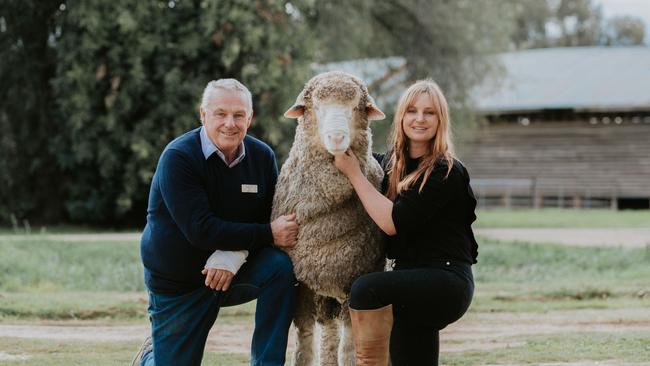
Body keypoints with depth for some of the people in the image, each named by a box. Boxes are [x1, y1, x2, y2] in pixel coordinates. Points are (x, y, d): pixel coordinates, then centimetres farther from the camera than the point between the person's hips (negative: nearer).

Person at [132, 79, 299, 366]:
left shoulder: (262, 156, -5)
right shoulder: (177, 157, -20)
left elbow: (269, 220, -6)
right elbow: (200, 230, -27)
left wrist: (233, 256, -26)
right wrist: (268, 235, -30)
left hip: (232, 272, 3)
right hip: (177, 283, -3)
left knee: (280, 266, -25)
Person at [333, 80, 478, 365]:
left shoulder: (447, 173, -12)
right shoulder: (391, 163, 10)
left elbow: (393, 222, -19)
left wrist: (353, 173, -12)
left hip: (446, 280, -8)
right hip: (412, 281, 8)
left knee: (367, 289, -31)